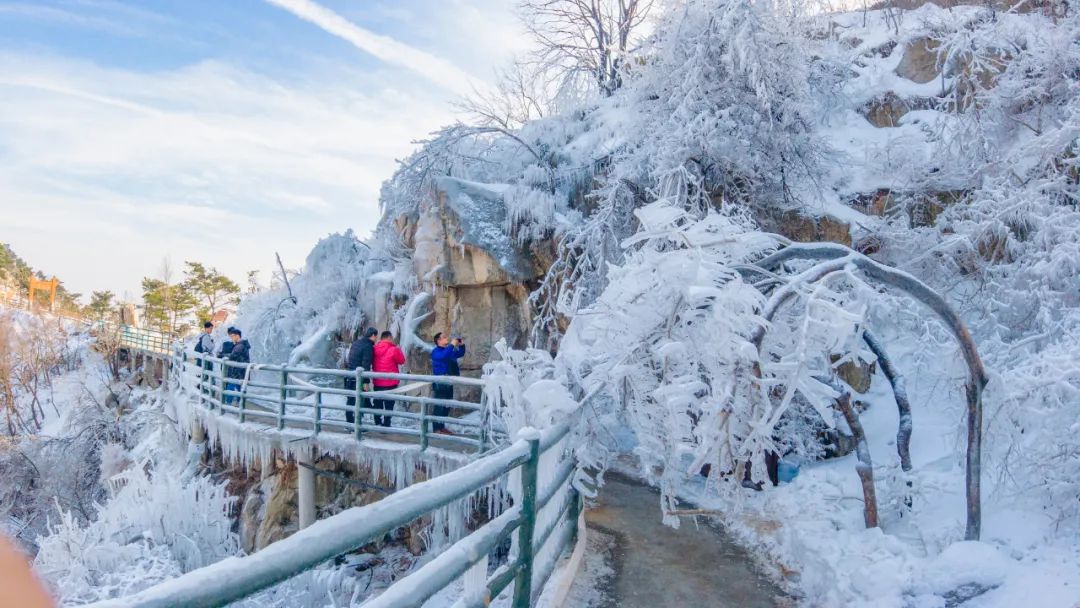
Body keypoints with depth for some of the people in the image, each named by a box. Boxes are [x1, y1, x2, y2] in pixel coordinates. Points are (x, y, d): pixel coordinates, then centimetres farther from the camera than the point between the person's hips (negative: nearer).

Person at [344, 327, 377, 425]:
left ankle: (349, 423, 21)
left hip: (349, 376, 8)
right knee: (359, 401, -1)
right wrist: (366, 382, -16)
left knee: (350, 400, 14)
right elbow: (366, 365, -18)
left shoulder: (355, 343, 12)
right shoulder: (368, 346, -13)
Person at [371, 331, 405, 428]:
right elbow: (402, 360, -2)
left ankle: (378, 424, 21)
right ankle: (386, 425, 2)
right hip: (390, 382, -5)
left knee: (378, 403, 15)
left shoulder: (374, 349, 0)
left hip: (377, 382, 5)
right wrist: (399, 350, 8)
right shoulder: (393, 349, -15)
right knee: (389, 404, 3)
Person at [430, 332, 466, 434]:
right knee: (439, 406, -10)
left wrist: (461, 345, 7)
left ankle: (442, 427, 21)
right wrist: (452, 345, -27)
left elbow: (460, 354, 25)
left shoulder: (449, 350, 18)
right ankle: (437, 429, -8)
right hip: (440, 384, -9)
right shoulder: (436, 351, -9)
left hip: (449, 383, 9)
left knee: (446, 406, 13)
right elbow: (444, 356, -30)